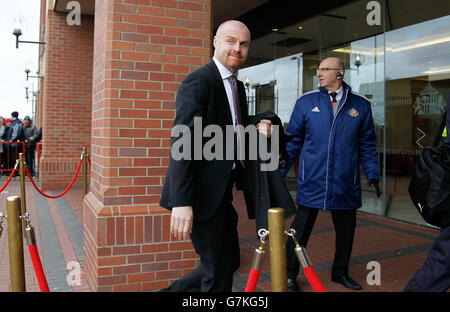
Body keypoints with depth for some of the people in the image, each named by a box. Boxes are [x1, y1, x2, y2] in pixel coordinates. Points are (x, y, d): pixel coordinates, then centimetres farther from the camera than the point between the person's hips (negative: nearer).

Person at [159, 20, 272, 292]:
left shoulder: (238, 87, 15)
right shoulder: (198, 81, -13)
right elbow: (182, 142, -21)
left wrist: (257, 132, -1)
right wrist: (182, 202, -27)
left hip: (221, 192, 9)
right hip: (201, 193, -9)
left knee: (230, 261, 17)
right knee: (219, 272, 0)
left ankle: (173, 291, 32)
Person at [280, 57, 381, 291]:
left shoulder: (360, 104, 5)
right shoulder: (306, 102, 2)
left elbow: (366, 144, 10)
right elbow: (293, 140, 4)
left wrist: (373, 174, 3)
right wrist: (279, 171, 0)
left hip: (345, 184, 2)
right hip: (311, 181, -2)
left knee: (346, 229, 14)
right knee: (301, 228, 2)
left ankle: (340, 272, 35)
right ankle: (290, 274, 20)